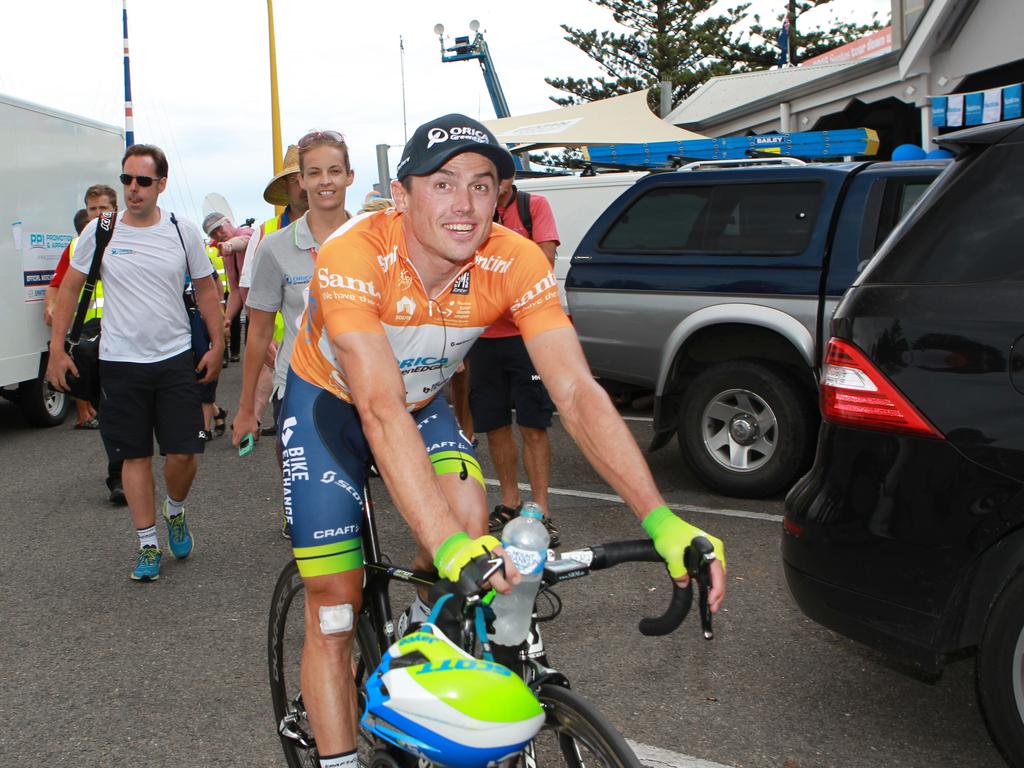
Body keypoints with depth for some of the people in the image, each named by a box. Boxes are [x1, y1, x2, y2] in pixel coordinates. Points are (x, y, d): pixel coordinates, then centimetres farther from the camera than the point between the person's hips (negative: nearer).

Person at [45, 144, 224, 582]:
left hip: (176, 359, 0)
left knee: (183, 452, -2)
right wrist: (57, 349, 2)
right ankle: (147, 545, 17)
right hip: (120, 362, 0)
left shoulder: (183, 232, 0)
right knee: (135, 455, 6)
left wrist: (217, 345, 2)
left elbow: (205, 289, 8)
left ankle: (174, 511, 30)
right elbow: (70, 288, 6)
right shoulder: (100, 231, -1)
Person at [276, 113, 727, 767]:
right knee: (334, 603, -7)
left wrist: (660, 519, -41)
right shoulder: (354, 255, -34)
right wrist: (446, 541, -56)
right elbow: (381, 409, -44)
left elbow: (578, 394, -30)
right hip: (330, 403, -2)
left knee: (471, 520, -23)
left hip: (425, 402, 3)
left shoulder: (516, 263, -24)